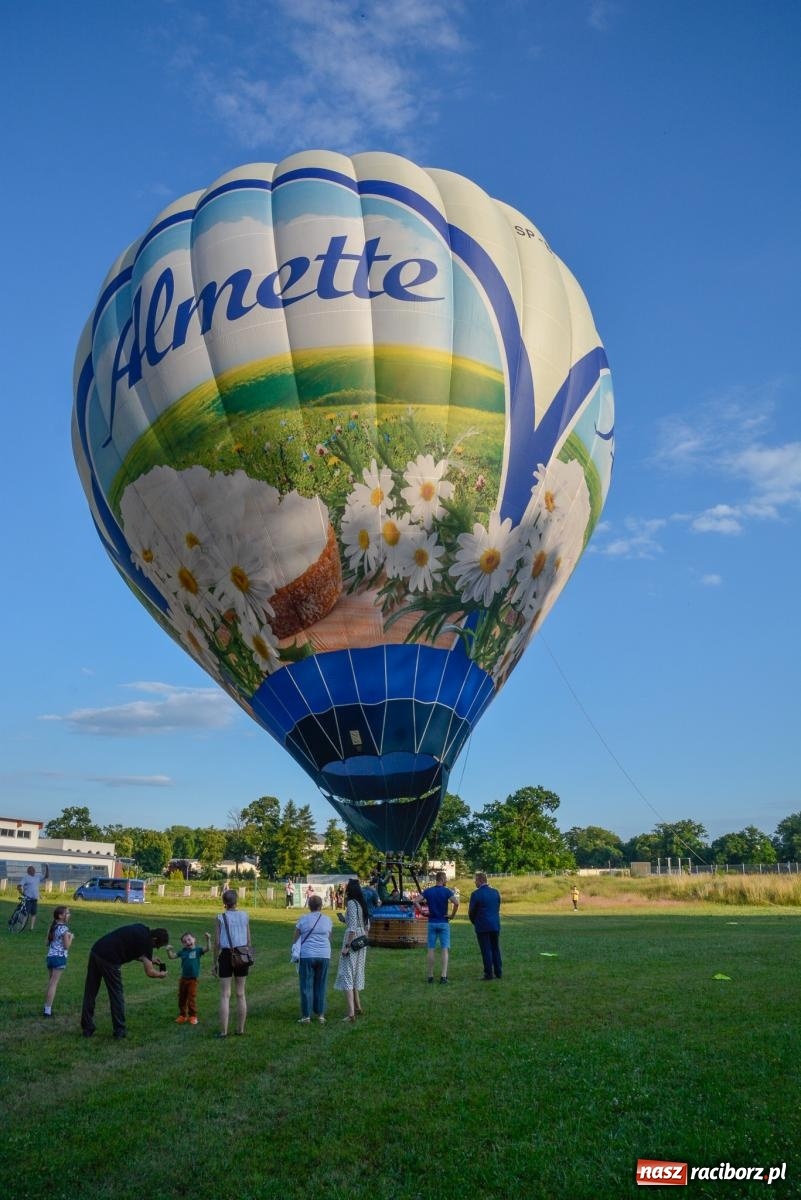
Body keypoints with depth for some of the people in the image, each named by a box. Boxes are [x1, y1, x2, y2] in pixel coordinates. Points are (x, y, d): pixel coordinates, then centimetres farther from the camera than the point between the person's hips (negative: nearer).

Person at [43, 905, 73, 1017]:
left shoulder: (52, 926, 10)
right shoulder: (64, 928, -13)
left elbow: (48, 942, 14)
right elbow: (67, 946, -13)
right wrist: (71, 937, 5)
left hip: (50, 956, 7)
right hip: (59, 957, -7)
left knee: (51, 982, 17)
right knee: (54, 983, -4)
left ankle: (47, 1006, 21)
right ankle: (48, 1010, -4)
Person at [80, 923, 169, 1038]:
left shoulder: (142, 930, 17)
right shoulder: (146, 942, -5)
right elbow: (149, 972, -5)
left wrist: (150, 960, 28)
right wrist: (161, 974, 15)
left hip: (95, 951, 8)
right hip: (108, 959, -8)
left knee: (90, 993, 15)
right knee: (116, 995, 8)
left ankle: (87, 1029, 22)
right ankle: (119, 1030, 15)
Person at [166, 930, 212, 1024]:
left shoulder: (197, 950, -9)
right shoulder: (182, 951, 2)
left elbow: (207, 949, -22)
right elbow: (172, 956, 4)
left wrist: (208, 939, -37)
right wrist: (169, 950, -15)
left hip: (193, 979, -4)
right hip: (183, 978, 4)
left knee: (192, 998, 1)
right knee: (182, 998, 14)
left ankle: (193, 1016, 15)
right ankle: (182, 1015, 28)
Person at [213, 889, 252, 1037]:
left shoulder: (221, 918, -7)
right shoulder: (244, 916, 1)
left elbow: (217, 943, -7)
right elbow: (248, 941, 6)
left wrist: (215, 962, 2)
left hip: (226, 955, -3)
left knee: (225, 995, 3)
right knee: (241, 994, 13)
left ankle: (223, 1031, 3)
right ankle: (240, 1029, 19)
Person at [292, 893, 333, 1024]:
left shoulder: (304, 919, -1)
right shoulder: (327, 920, 5)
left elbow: (295, 939, 2)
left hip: (307, 955, -2)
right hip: (324, 956, 2)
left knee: (306, 987, 5)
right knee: (320, 986, 12)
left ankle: (306, 1016, 7)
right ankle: (320, 1015, 15)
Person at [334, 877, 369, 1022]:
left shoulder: (351, 903, -15)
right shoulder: (362, 903, 9)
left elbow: (352, 927, -21)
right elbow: (367, 925, 15)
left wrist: (347, 946, -19)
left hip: (353, 941, -9)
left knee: (347, 974, -7)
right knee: (356, 973, 20)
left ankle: (351, 1013, -14)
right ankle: (357, 1007, 29)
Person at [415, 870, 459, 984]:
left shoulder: (428, 891, 3)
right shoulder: (447, 891, -7)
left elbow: (416, 902, -5)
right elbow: (456, 903, -22)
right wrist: (452, 915, -10)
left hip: (431, 923, 3)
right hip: (443, 923, -3)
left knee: (431, 950, 7)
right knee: (445, 950, 1)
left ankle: (430, 976, 9)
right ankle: (443, 976, -5)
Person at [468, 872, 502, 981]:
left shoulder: (475, 894, -13)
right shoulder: (495, 892, 3)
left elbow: (471, 911, -5)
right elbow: (498, 908, 9)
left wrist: (474, 922, 13)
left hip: (482, 926, -5)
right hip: (495, 925, 5)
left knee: (486, 951, 2)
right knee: (496, 949, 14)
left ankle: (489, 974, 5)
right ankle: (498, 973, 17)